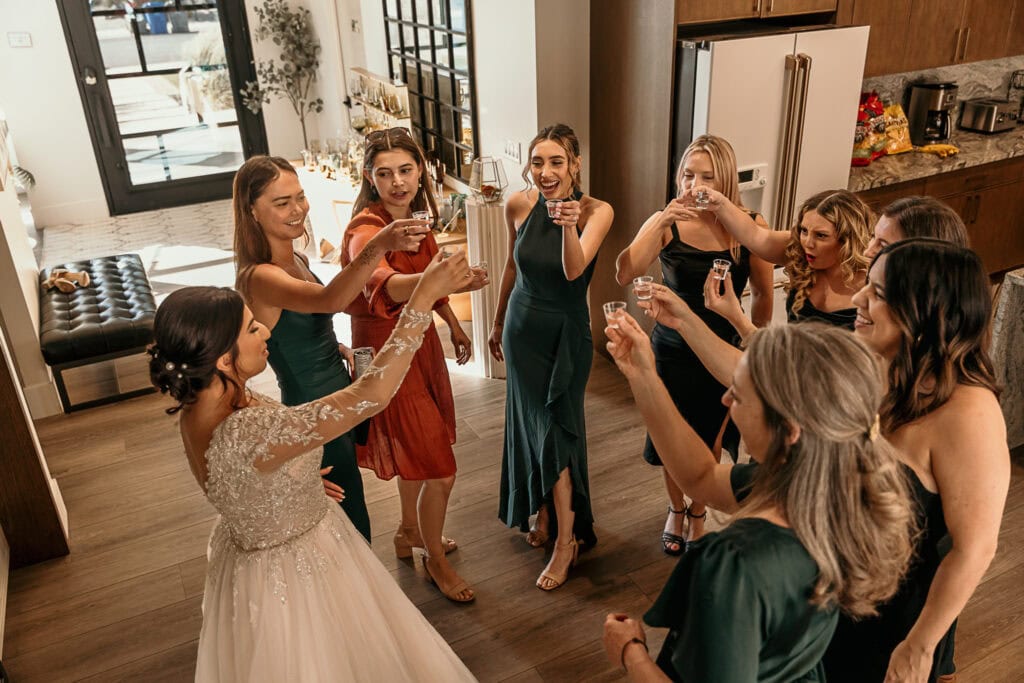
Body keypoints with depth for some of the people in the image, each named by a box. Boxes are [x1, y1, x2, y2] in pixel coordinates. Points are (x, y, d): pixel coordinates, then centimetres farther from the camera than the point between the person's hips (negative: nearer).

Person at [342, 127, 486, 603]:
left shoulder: (413, 216, -1)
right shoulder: (366, 230, -26)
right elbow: (385, 285, -49)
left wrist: (454, 326, 21)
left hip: (420, 340, 8)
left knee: (416, 449, 25)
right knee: (439, 469, -2)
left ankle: (410, 532, 49)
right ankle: (435, 559, 24)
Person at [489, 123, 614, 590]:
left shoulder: (596, 211, -18)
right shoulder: (519, 205, -8)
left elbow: (574, 270, -33)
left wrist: (569, 225, -52)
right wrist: (498, 323, 16)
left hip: (567, 333, -3)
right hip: (523, 327, 4)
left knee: (557, 428, 0)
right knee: (530, 423, 14)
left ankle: (566, 540, 15)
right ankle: (543, 511, 38)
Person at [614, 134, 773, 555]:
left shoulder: (750, 227, -12)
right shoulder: (666, 224, -13)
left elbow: (763, 294, 0)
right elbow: (624, 275, -27)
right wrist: (661, 224, -35)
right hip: (673, 350, 0)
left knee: (707, 444, 16)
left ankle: (698, 513, 44)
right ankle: (675, 509, 44)